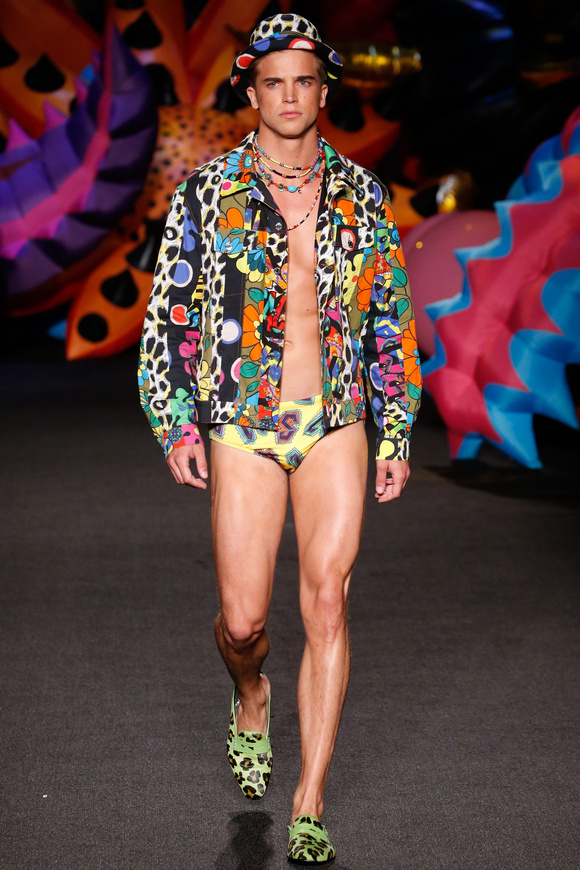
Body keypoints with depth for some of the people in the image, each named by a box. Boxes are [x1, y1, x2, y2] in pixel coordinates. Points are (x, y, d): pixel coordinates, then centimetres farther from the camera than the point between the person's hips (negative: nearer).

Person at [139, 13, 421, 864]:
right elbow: (169, 316, 3)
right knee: (244, 619, -1)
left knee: (328, 605, -5)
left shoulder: (361, 194, 6)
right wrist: (176, 425, -5)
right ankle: (251, 697, 37)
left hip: (336, 426, 1)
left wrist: (396, 435, 7)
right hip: (243, 428, -1)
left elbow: (393, 320, 11)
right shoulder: (206, 192, 1)